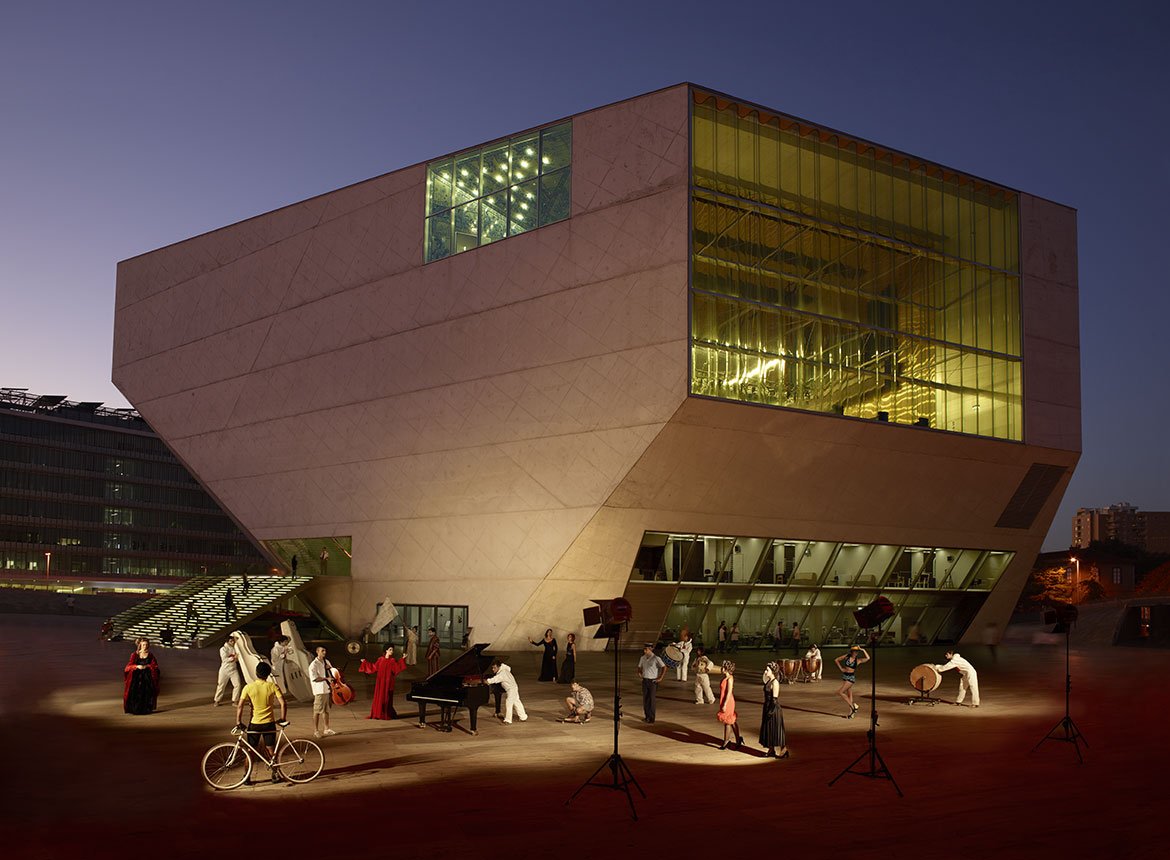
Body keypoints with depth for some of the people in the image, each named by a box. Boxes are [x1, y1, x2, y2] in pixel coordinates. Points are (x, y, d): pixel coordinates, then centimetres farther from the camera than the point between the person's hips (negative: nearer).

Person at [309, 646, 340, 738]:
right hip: (320, 690, -8)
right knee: (317, 711, -3)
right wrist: (326, 678, -23)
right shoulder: (314, 665, -11)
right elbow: (314, 678, -18)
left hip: (328, 689, 8)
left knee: (326, 709, 16)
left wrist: (330, 668, 2)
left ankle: (326, 729, 25)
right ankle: (316, 731, 3)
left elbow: (334, 672, 24)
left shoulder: (327, 662, 12)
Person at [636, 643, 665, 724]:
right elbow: (640, 666, 23)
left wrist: (660, 678, -11)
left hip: (652, 681, -6)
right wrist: (639, 673, 5)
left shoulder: (656, 658, -12)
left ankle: (651, 718, 6)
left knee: (652, 699, -1)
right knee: (645, 699, 8)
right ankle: (647, 716, 18)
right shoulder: (643, 658, 7)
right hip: (645, 680, 6)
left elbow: (664, 667, -12)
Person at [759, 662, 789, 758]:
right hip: (767, 707, 9)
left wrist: (771, 710, -21)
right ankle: (771, 750, 23)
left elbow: (775, 698, -20)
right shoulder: (769, 681, 9)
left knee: (776, 730, -2)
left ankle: (784, 751, 7)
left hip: (774, 709, -9)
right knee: (768, 729, 13)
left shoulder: (775, 682, -18)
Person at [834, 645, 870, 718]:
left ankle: (852, 706, -3)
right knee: (849, 694, 10)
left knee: (840, 692, -14)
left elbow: (868, 658, -22)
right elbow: (836, 660, 10)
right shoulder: (846, 656, 0)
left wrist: (863, 650, -18)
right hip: (844, 676, 4)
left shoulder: (858, 660, -7)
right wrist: (841, 668, 2)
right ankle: (851, 713, 16)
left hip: (851, 678, -4)